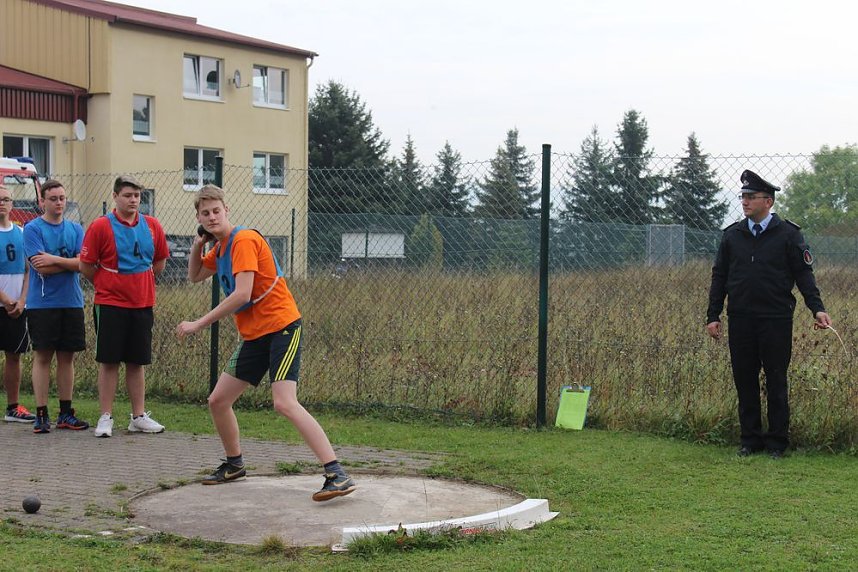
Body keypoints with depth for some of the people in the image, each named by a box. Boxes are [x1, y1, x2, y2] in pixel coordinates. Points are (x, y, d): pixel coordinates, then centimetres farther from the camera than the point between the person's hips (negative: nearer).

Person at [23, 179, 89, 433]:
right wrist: (70, 262, -6)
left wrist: (55, 259, -14)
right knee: (42, 356, -1)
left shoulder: (76, 229, 9)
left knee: (67, 356, 8)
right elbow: (42, 268, -13)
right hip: (42, 304, -4)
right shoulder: (32, 228, -3)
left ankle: (66, 413, 15)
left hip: (72, 303, 4)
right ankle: (41, 415, 4)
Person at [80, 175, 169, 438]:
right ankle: (106, 418, 7)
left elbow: (160, 261, 16)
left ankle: (138, 416, 16)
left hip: (143, 304, 4)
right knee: (109, 361, 1)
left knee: (137, 362, 9)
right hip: (110, 305, -3)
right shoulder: (101, 226, -8)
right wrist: (108, 285, 5)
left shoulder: (152, 225, 4)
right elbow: (86, 266, -4)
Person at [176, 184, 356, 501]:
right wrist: (197, 246, 10)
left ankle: (337, 475, -27)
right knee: (218, 401, 12)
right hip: (253, 335, 10)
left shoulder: (244, 240, -15)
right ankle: (234, 465, 33)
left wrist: (197, 324, -19)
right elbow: (195, 276, 30)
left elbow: (241, 294, -24)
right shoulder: (220, 248, 14)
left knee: (285, 403, -24)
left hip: (281, 326, -10)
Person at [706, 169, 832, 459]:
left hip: (776, 320, -3)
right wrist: (713, 316, 7)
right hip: (740, 321, 3)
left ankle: (777, 442, 13)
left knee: (776, 382, 3)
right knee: (745, 381, 7)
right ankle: (750, 440, 17)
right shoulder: (732, 235, 9)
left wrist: (817, 308, -11)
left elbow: (804, 274, 0)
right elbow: (719, 277, 12)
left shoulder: (788, 234, 0)